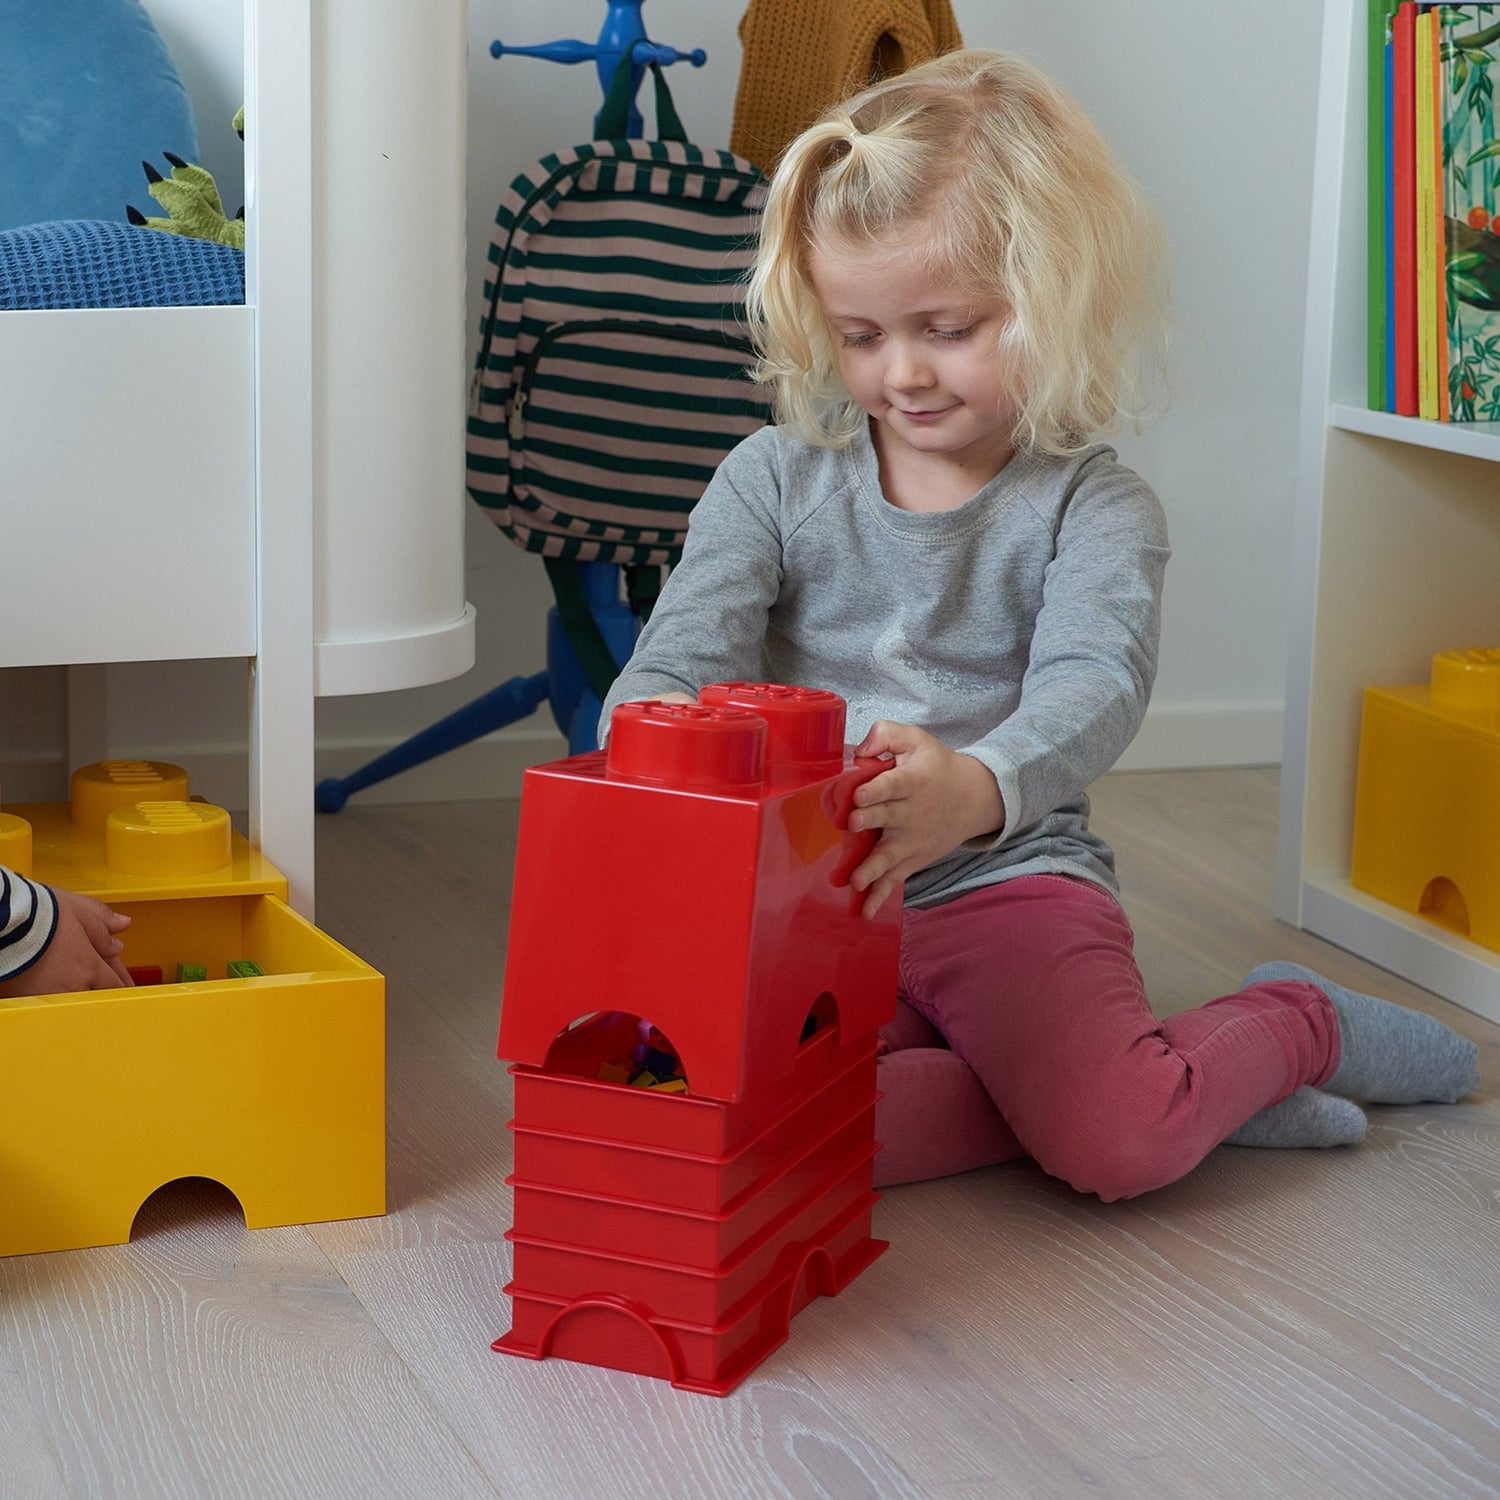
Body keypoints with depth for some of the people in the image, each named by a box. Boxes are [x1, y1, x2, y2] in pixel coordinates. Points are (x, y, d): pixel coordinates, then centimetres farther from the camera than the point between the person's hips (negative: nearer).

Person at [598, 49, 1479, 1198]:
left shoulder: (1096, 508, -3)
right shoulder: (776, 479, 6)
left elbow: (1095, 684, -21)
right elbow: (685, 657, -3)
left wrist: (975, 790, -45)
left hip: (1009, 884, -3)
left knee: (1118, 1144, -27)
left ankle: (1295, 1021, 10)